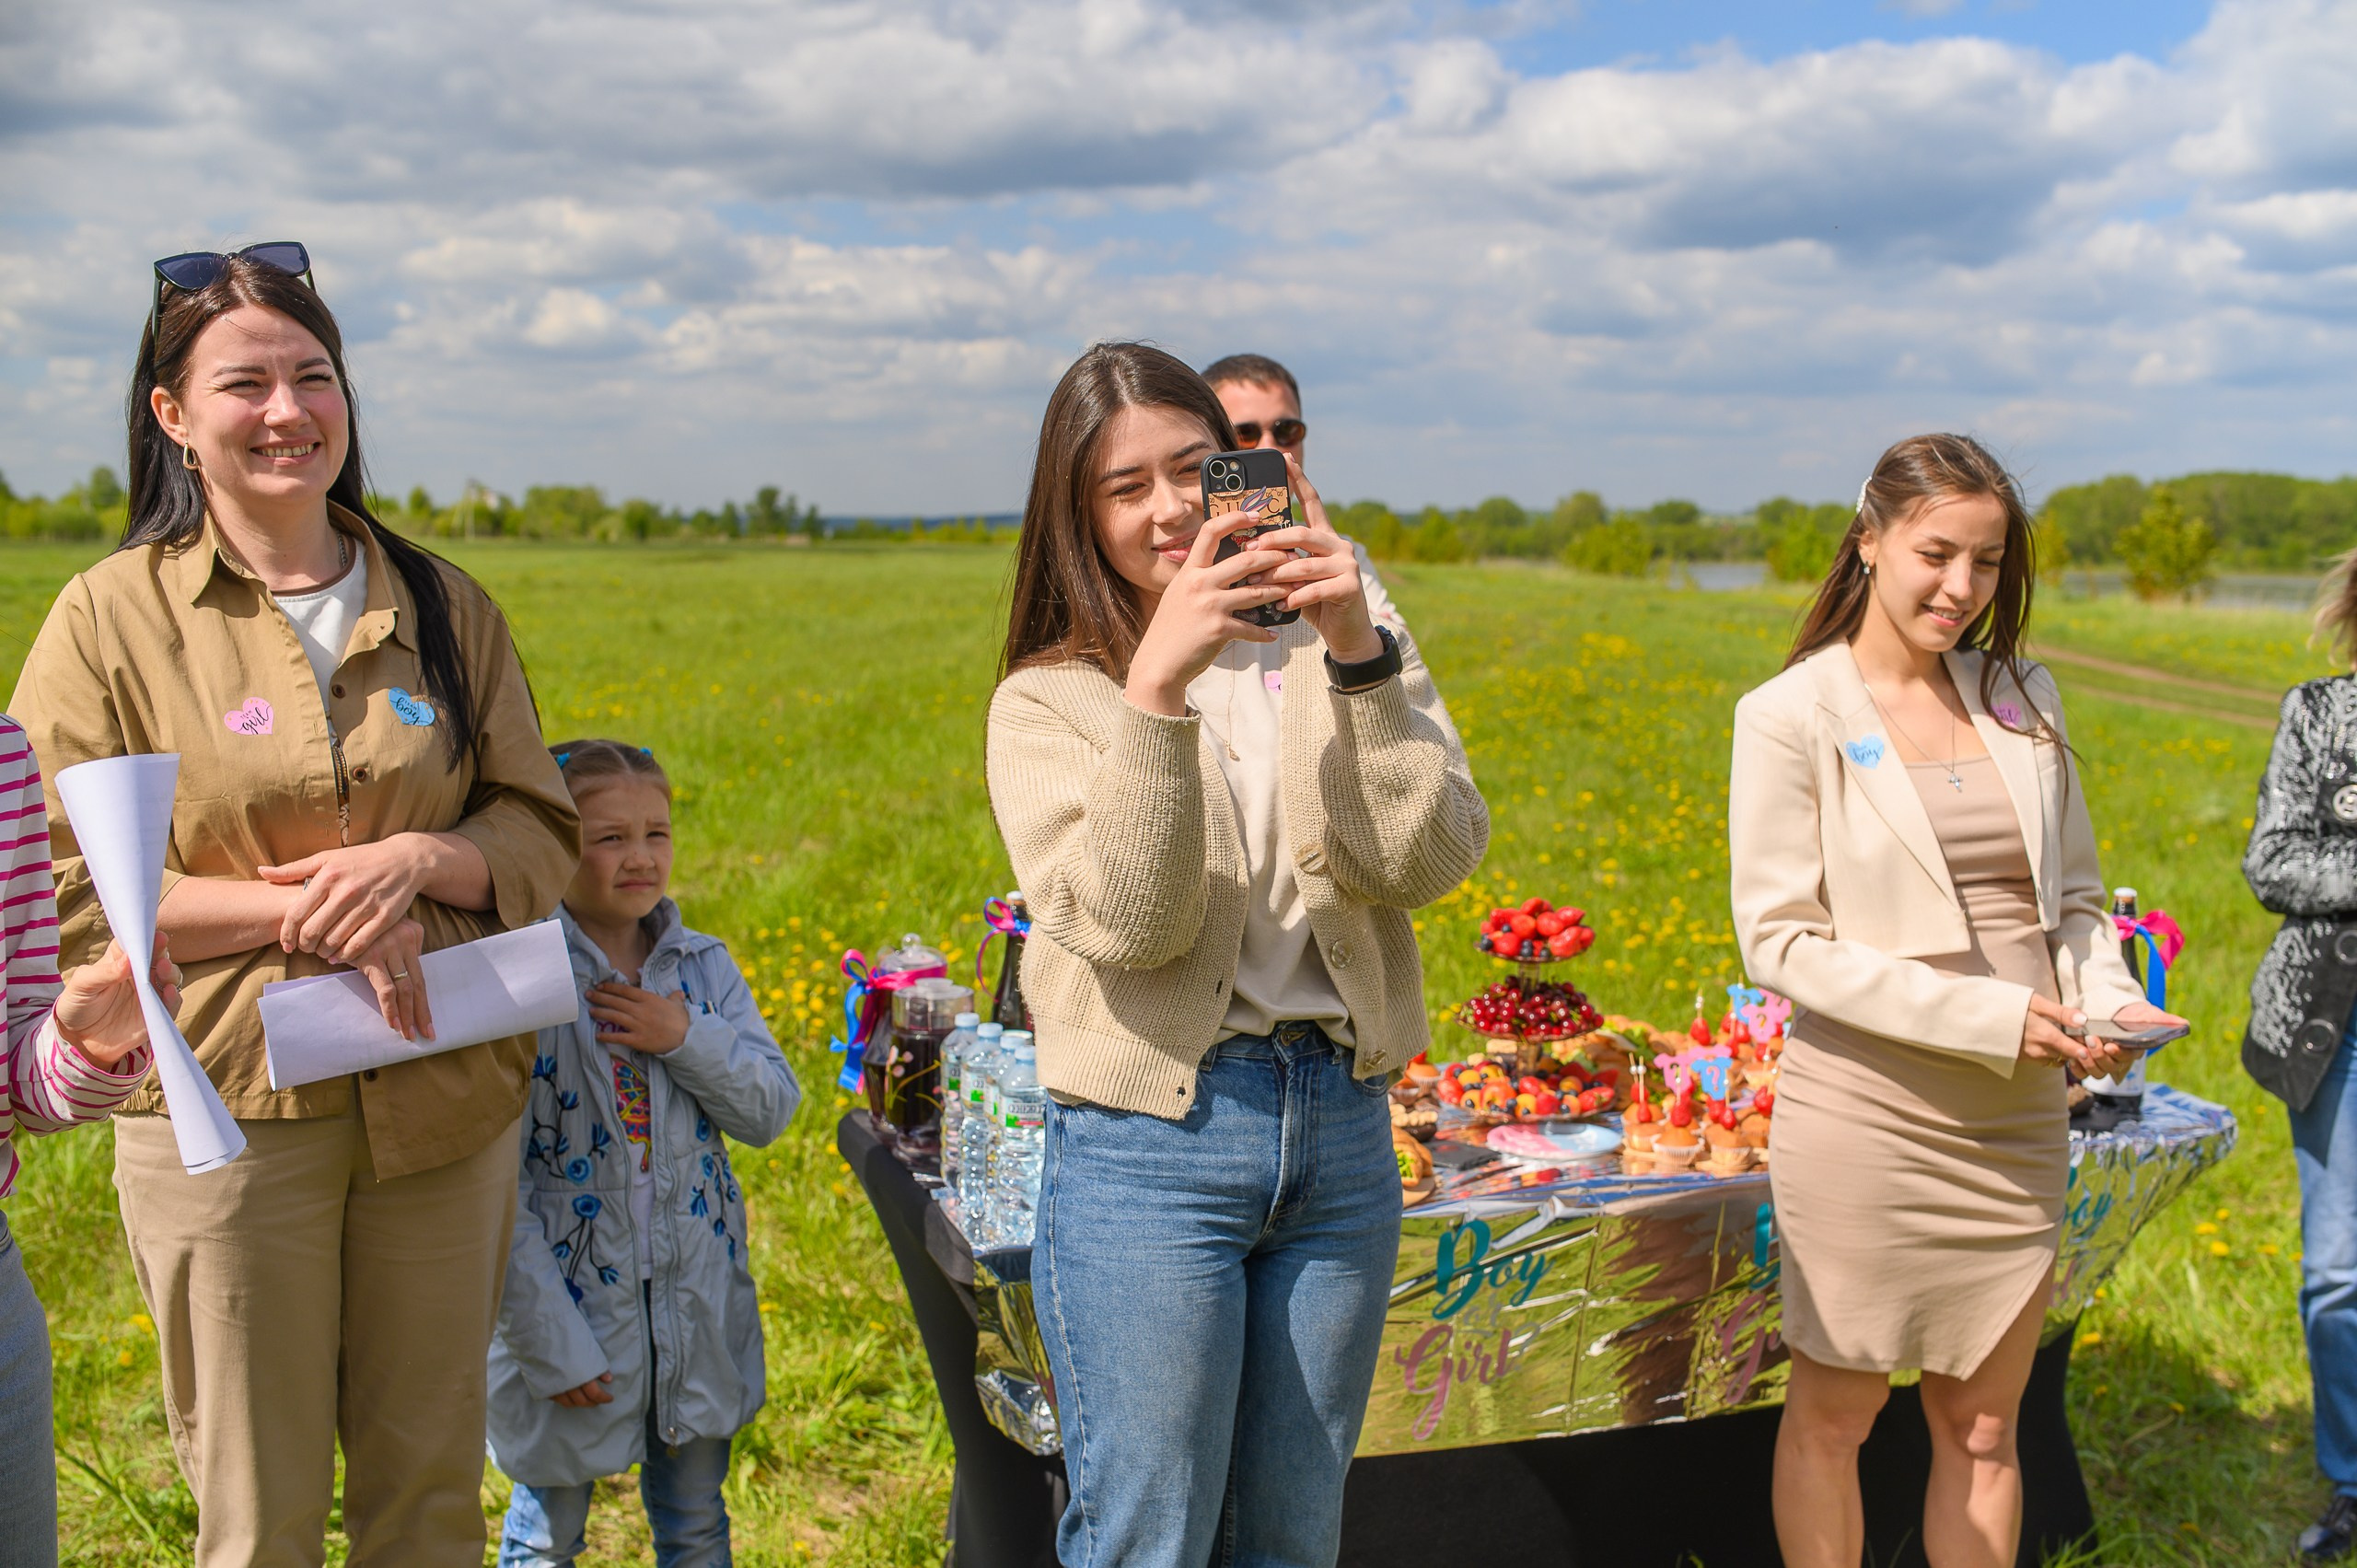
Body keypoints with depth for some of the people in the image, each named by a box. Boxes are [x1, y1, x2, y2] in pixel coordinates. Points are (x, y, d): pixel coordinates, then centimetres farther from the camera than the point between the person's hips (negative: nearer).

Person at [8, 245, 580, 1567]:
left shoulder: (442, 606, 6)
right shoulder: (113, 617, -3)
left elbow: (543, 835, 7)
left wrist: (414, 861, -14)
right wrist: (301, 911, -17)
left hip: (443, 1099, 3)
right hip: (228, 1108, -2)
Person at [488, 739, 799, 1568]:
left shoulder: (702, 967, 0)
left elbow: (771, 1110, -2)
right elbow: (492, 1181, -15)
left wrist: (685, 1036, -18)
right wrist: (551, 1343, -16)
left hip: (696, 1302, 4)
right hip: (571, 1299, -4)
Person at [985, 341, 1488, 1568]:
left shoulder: (1346, 655, 8)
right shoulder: (1050, 700, 1)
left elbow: (1431, 859, -8)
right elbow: (1125, 924, -15)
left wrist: (1353, 653, -18)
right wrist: (1156, 688, -24)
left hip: (1343, 1132, 3)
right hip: (1150, 1144, -3)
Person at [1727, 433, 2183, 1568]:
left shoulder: (2023, 697, 8)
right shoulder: (1793, 717, -8)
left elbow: (2073, 894, 16)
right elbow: (1779, 941, -12)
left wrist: (2107, 999, -6)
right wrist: (1984, 1015, -18)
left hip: (2017, 1120, 5)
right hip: (1864, 1117, -5)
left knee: (1982, 1426, 14)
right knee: (1834, 1411, 9)